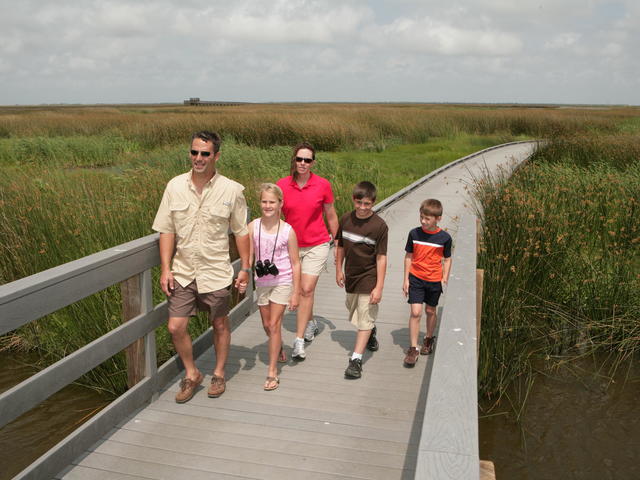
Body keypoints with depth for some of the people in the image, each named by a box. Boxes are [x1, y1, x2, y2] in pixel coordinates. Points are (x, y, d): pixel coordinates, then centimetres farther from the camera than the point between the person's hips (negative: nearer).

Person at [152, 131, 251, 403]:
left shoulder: (231, 190, -8)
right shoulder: (175, 186, -2)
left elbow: (241, 232, 0)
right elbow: (166, 230, 1)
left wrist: (245, 268, 0)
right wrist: (165, 269, -3)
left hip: (216, 272, -2)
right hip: (182, 272, 2)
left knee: (220, 324, 11)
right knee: (176, 327, 1)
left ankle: (219, 374, 34)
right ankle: (191, 374, 25)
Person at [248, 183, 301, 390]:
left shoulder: (288, 230, -12)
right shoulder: (253, 227, -6)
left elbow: (295, 263, -7)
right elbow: (248, 257, -1)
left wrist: (296, 292, -7)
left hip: (282, 281, -3)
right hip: (262, 282, 4)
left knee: (274, 324, -6)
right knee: (267, 325, 15)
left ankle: (272, 371, 4)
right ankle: (279, 350, 45)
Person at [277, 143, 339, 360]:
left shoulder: (323, 185, -8)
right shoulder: (282, 185, -5)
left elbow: (331, 215, 4)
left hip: (317, 245, -2)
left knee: (306, 290, -10)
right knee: (300, 290, 14)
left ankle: (299, 341, -4)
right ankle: (311, 323, 41)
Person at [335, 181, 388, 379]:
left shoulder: (379, 226, -17)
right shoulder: (346, 220, -4)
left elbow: (381, 257, -16)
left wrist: (379, 287, -17)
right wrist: (339, 270, 12)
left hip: (369, 276, -5)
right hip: (351, 275, 6)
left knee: (365, 317, -5)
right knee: (354, 311, 22)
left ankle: (356, 359, -1)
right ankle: (371, 332, 52)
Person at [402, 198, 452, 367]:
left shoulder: (444, 237, -8)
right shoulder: (414, 233, -6)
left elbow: (447, 260, 3)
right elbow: (408, 257, 3)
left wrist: (444, 280, -4)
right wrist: (406, 279, 2)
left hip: (434, 281, 0)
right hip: (415, 278, 0)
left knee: (430, 311, 15)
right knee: (415, 312, -7)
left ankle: (429, 339, 39)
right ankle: (413, 349, 1)